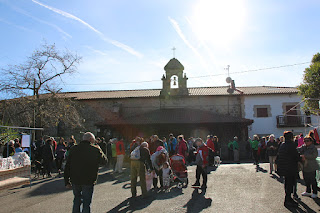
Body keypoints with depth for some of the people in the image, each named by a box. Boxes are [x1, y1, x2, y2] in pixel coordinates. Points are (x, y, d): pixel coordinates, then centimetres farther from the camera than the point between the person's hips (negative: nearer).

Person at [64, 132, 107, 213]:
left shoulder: (73, 149, 1)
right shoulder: (95, 150, -10)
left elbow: (67, 166, 2)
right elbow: (104, 160, 4)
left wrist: (67, 181, 9)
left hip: (75, 180, 4)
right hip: (88, 182, -3)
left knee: (77, 199, 24)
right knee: (86, 203, 8)